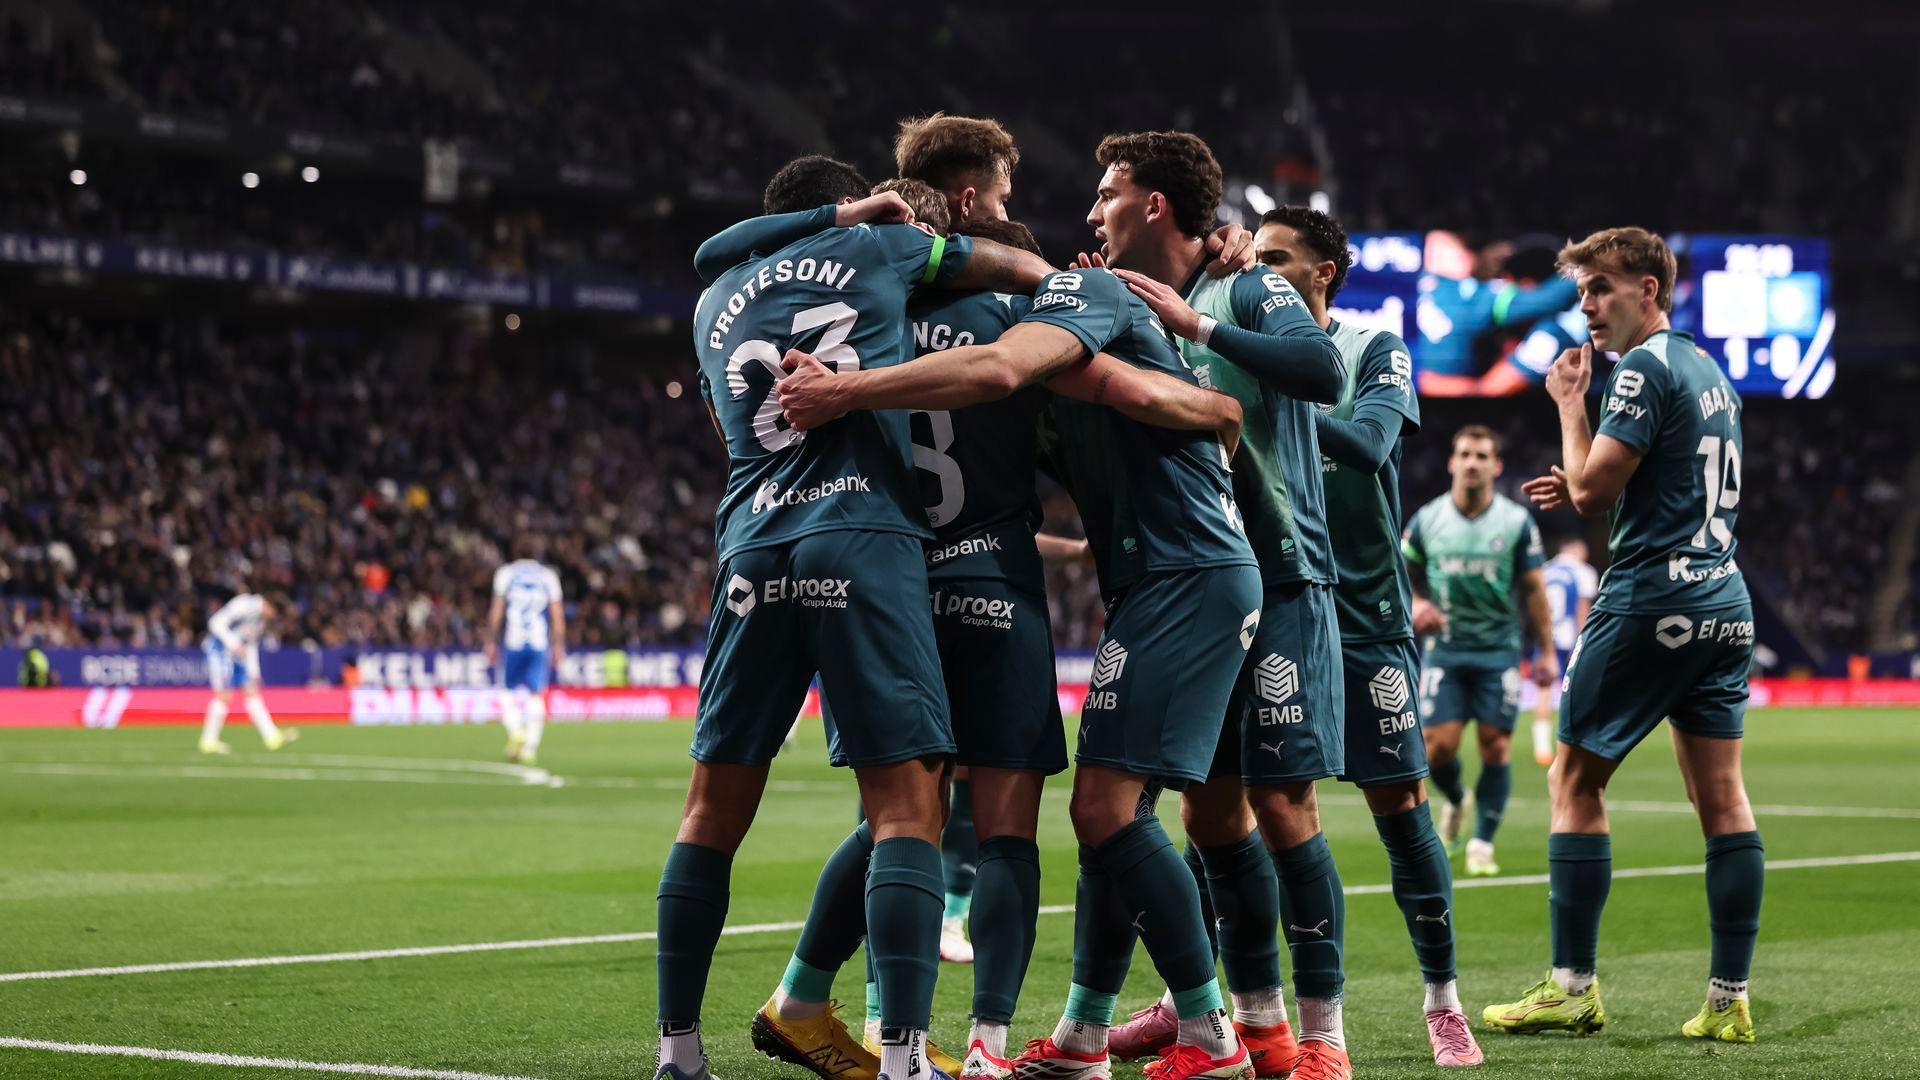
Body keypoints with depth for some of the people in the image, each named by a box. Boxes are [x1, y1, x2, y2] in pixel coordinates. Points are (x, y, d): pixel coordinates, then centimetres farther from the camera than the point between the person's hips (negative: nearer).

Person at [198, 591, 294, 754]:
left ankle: (272, 737, 0)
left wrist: (254, 672, 16)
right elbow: (217, 623, -22)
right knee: (224, 695, -12)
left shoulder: (262, 618, 12)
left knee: (253, 692, 3)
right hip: (220, 648, -9)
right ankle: (209, 742, -5)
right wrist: (234, 644, -30)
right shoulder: (244, 605, -17)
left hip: (237, 653, 9)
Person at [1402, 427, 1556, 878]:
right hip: (1445, 650, 1)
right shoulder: (1426, 520, 0)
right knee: (1438, 746, -7)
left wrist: (1547, 651, 1)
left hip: (1499, 650, -1)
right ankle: (1456, 801, 27)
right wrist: (1417, 606, -9)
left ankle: (1482, 843, 5)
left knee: (1496, 745, -5)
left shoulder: (1517, 522, -2)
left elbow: (1533, 588, 3)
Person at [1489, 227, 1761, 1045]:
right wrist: (1583, 488, 21)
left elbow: (1591, 489, -14)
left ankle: (1573, 986, 1)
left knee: (1574, 782, 1)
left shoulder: (1644, 370, -11)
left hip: (1650, 599, -9)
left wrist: (1569, 403, -1)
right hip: (1723, 600, 9)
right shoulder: (1707, 369, 17)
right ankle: (1729, 1000, 3)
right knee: (1721, 796, 5)